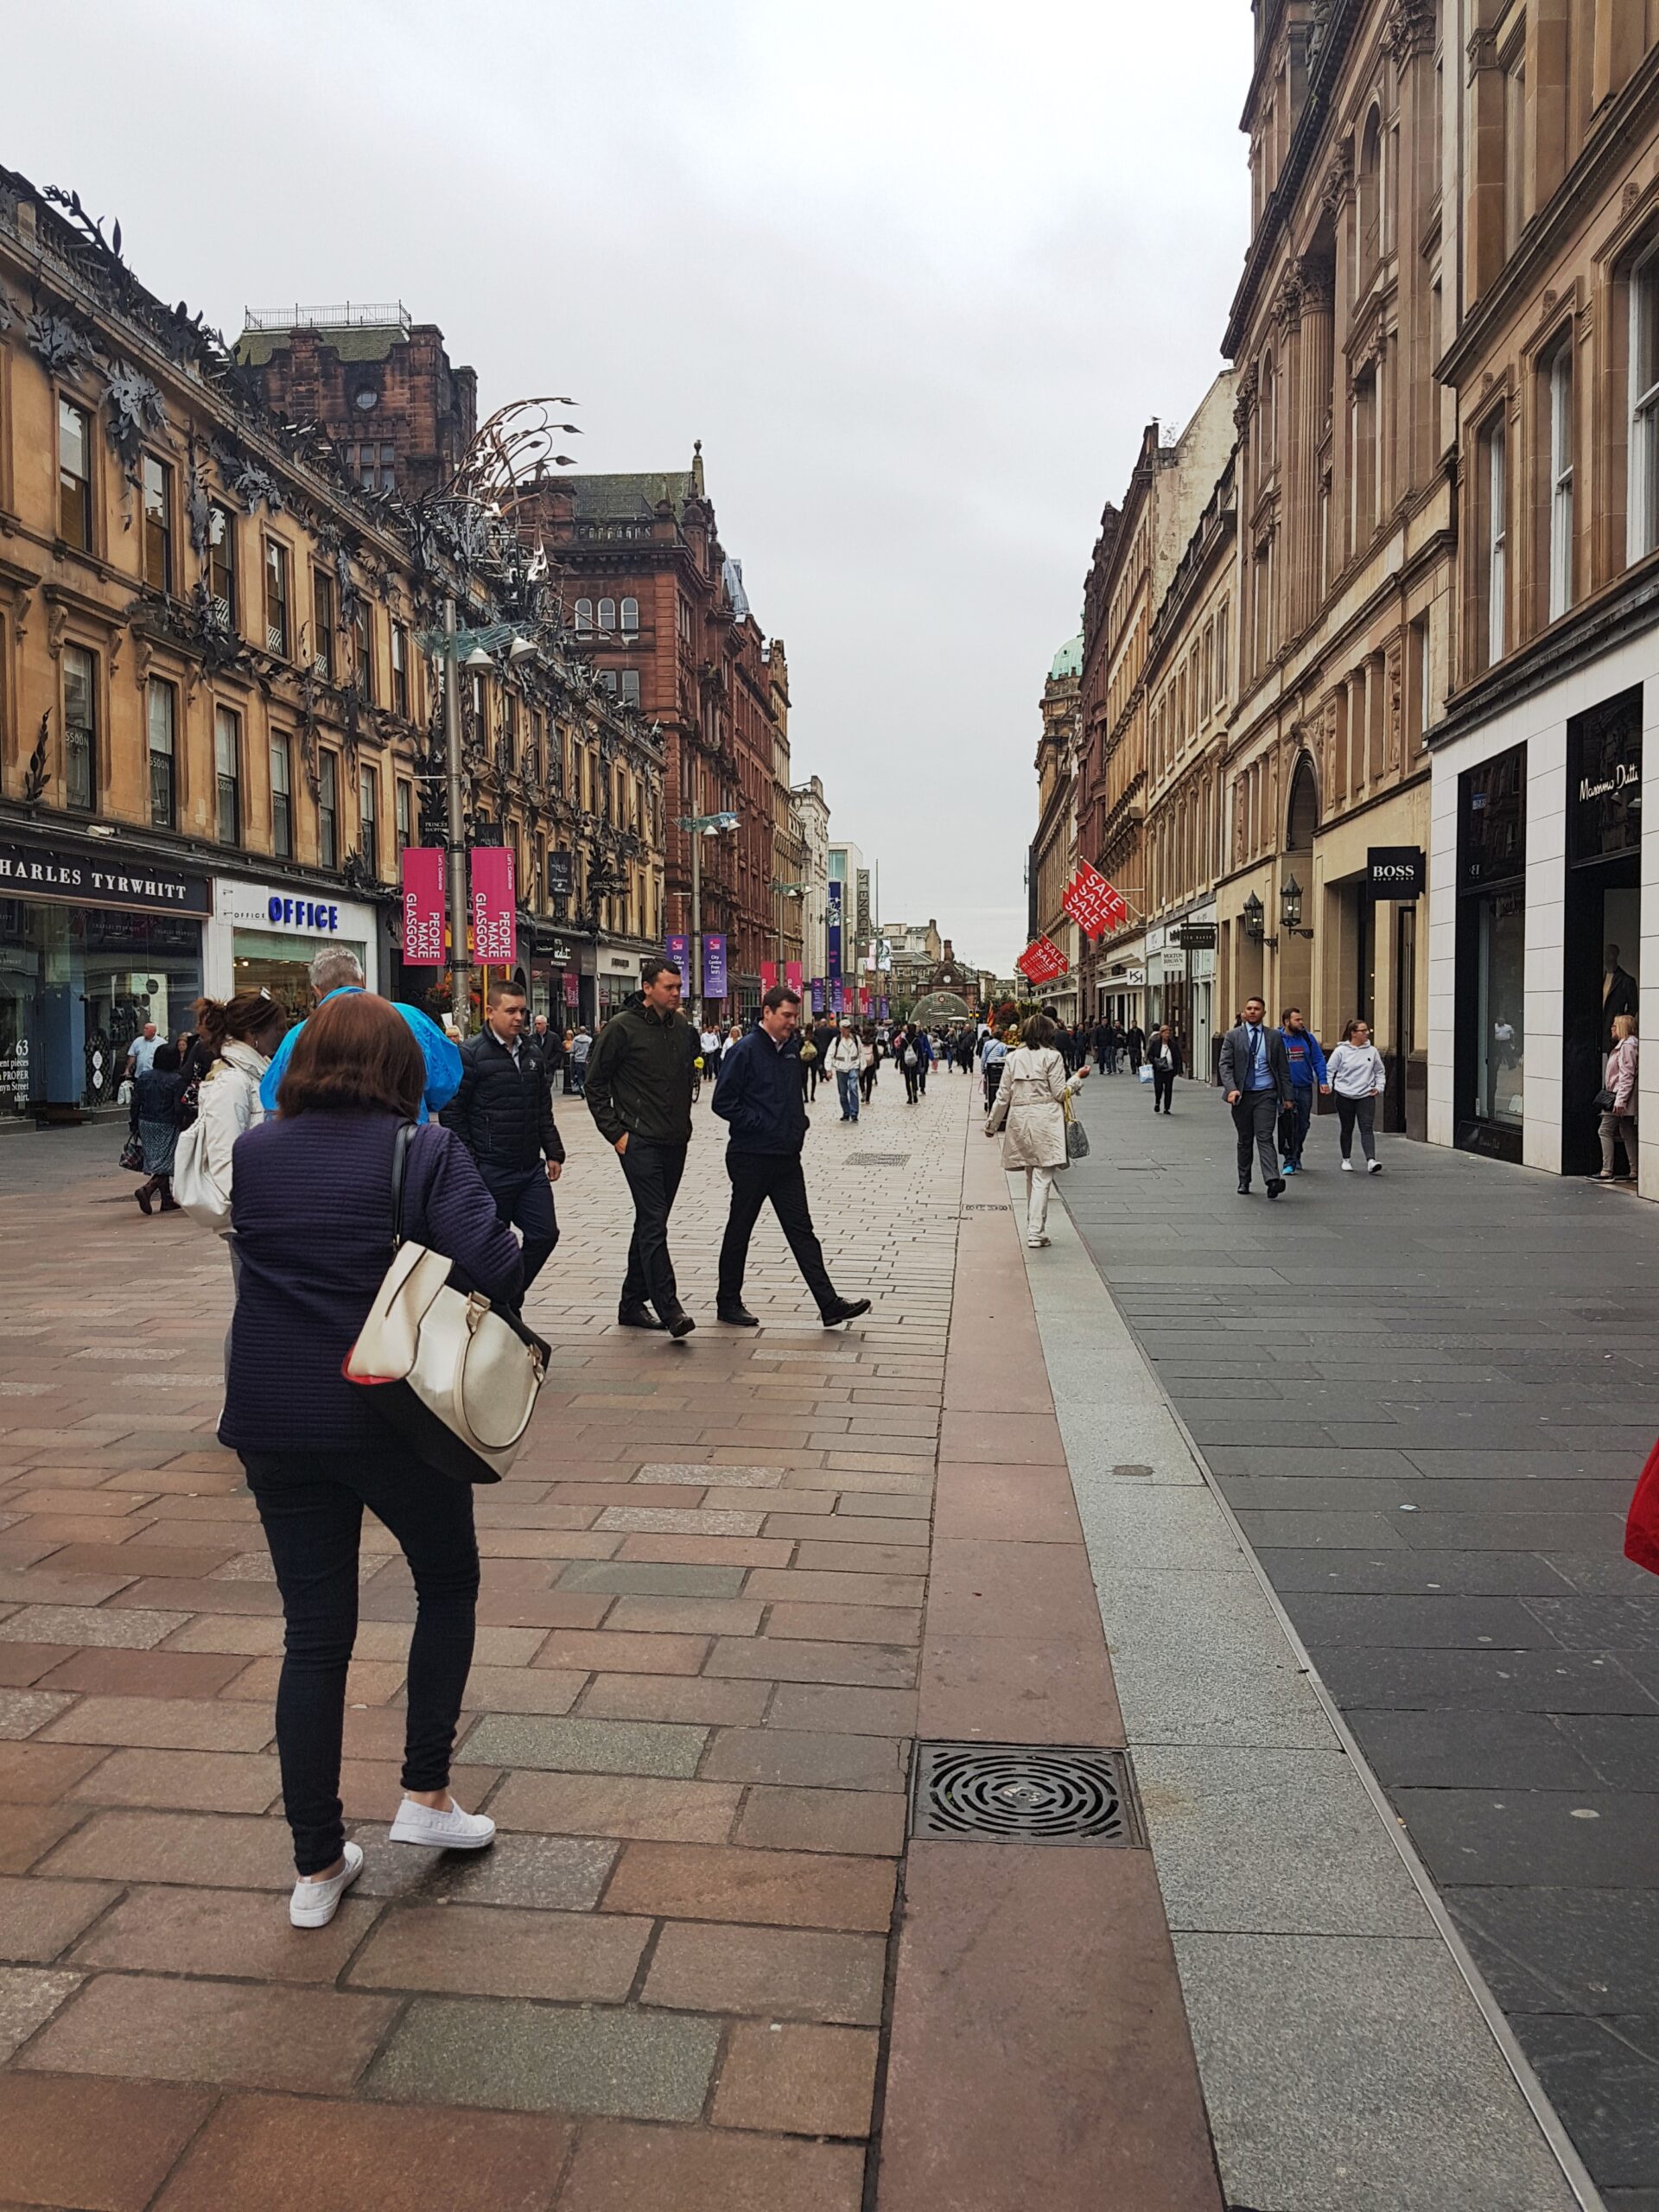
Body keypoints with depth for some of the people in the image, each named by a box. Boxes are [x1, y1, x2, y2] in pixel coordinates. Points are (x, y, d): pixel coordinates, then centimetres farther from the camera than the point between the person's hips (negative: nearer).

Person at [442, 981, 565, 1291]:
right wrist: (467, 1165, -14)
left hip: (532, 1169, 7)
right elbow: (453, 1113, -11)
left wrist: (553, 1152, 14)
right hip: (490, 1171, -6)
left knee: (544, 1234, 6)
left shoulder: (532, 1054, 13)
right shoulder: (471, 1054, -9)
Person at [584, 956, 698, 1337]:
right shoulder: (623, 1027, -8)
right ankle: (670, 1310, -15)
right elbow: (594, 1083, -4)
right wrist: (616, 1133, -9)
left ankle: (633, 1303, 22)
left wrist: (683, 1123, 15)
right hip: (640, 1142, -7)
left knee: (651, 1223, 12)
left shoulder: (682, 1027, 10)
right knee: (654, 1224, -12)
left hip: (675, 1142, 7)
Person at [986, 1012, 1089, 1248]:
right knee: (1043, 1177, -4)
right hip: (1045, 1120, -5)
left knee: (1031, 1176, 16)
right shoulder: (1052, 1056, -5)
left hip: (1020, 1120, 5)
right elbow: (1060, 1093, -5)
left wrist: (992, 1124, 16)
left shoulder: (1013, 1057, 7)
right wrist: (1078, 1077, 10)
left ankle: (1034, 1227, 23)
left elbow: (1003, 1095, 8)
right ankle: (1035, 1232, -9)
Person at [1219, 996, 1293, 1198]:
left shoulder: (1274, 1037, 6)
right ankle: (1244, 1182, 19)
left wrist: (1287, 1096, 4)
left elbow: (1283, 1069, 9)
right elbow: (1225, 1065, -3)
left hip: (1266, 1094, -1)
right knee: (1244, 1140, 9)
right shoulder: (1233, 1036, 3)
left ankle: (1273, 1180, -24)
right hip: (1242, 1095, 1)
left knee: (1265, 1137, -14)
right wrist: (1231, 1089, -19)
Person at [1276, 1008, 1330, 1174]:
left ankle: (1296, 1156, 30)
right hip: (1285, 1089, -3)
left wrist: (1323, 1080, -3)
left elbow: (1318, 1060, 7)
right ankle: (1289, 1161, -3)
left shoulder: (1308, 1037, 4)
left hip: (1305, 1088, 3)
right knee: (1288, 1126, -8)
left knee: (1303, 1125, 12)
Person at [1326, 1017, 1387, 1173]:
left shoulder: (1372, 1051, 5)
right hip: (1345, 1096, -1)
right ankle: (1346, 1160, 25)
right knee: (1347, 1129, 11)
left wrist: (1379, 1087, 2)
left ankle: (1371, 1161, -21)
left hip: (1366, 1096, 1)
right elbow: (1330, 1070, 2)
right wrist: (1327, 1085, -11)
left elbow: (1380, 1072, 14)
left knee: (1366, 1128, -11)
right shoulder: (1341, 1051, -2)